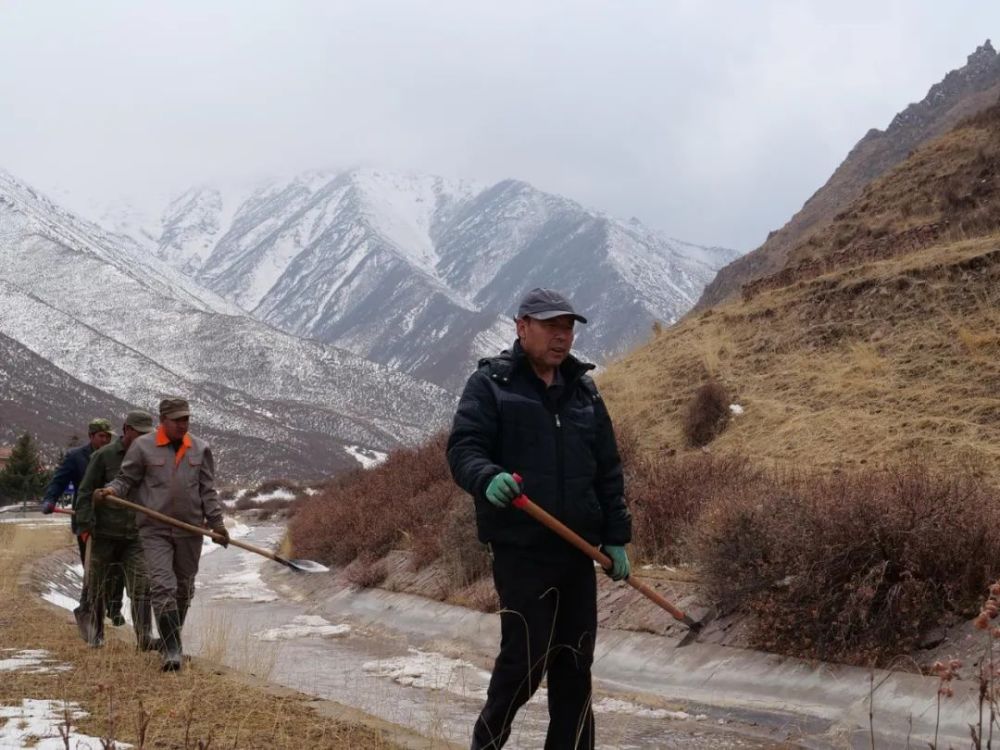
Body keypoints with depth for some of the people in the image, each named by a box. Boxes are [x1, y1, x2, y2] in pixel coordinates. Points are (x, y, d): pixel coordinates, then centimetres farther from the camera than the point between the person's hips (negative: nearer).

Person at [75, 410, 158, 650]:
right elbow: (86, 493, -4)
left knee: (141, 585, -11)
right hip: (105, 534, -2)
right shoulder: (104, 456, -4)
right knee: (99, 587, 10)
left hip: (136, 535, 2)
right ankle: (97, 632, 28)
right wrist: (85, 526, -12)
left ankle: (144, 637, -14)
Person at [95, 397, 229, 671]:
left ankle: (171, 640, 29)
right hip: (155, 531, -3)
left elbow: (208, 491, 10)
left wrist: (216, 523, 3)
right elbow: (126, 479, 4)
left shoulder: (200, 449, 8)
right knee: (163, 587, -14)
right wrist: (110, 491, -16)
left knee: (183, 589, 12)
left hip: (190, 530, 4)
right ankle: (172, 649, -14)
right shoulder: (143, 446, -1)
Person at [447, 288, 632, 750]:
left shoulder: (583, 391, 14)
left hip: (577, 549, 6)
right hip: (520, 549, -5)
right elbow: (463, 449, -13)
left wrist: (616, 537, 11)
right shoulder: (490, 384, -2)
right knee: (525, 657, -5)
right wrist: (488, 479, -34)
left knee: (574, 663, 9)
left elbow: (608, 470, 16)